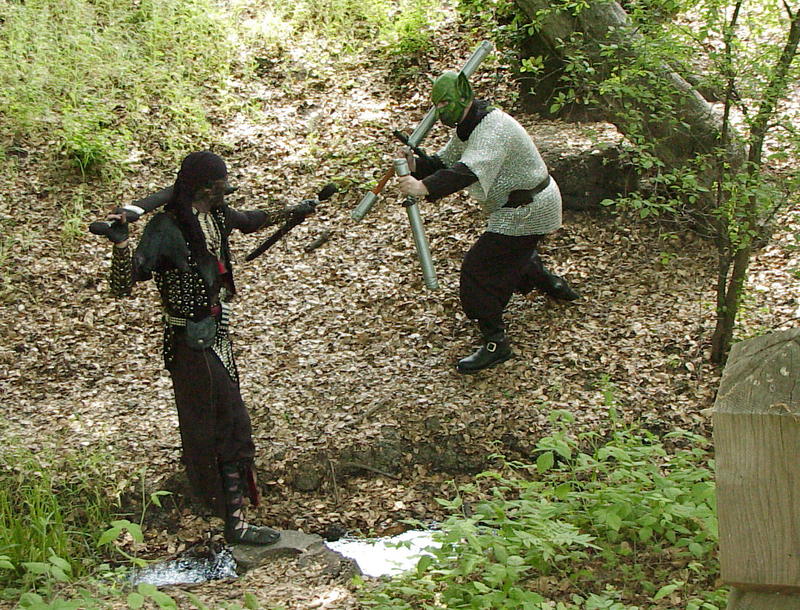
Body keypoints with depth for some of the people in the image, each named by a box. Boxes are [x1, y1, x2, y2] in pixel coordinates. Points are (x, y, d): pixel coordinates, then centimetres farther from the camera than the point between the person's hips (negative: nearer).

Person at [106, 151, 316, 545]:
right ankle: (235, 522, 1)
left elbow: (249, 221, 24)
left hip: (216, 331, 8)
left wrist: (294, 212, 32)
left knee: (206, 417, 26)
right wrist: (120, 242, -47)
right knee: (228, 423, -5)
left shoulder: (214, 214, 0)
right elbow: (124, 286, -31)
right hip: (192, 340, -8)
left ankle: (201, 479, 50)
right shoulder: (166, 229, -25)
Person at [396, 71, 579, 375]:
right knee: (513, 257, 32)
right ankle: (553, 284, 56)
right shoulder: (467, 128, 7)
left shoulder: (493, 128, -27)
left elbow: (469, 171, -42)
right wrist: (415, 163, -18)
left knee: (480, 269, -15)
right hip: (523, 207, 11)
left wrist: (423, 187, -54)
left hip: (528, 210, -11)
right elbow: (443, 163, 4)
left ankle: (496, 343, -12)